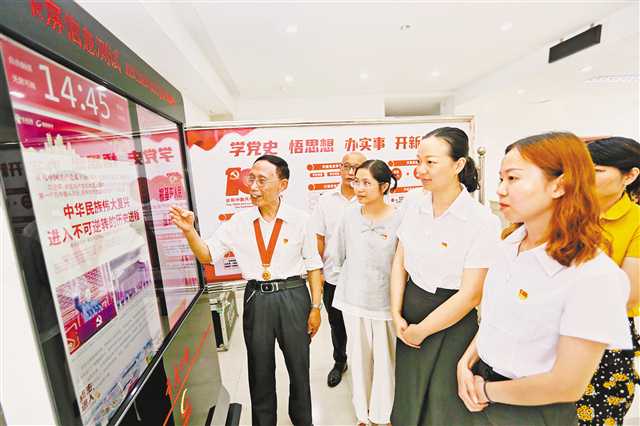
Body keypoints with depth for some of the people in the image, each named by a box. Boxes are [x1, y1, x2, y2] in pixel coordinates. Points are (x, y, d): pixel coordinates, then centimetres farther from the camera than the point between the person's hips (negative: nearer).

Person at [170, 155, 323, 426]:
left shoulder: (299, 220, -9)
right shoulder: (239, 222, -3)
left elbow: (313, 266, -3)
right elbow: (207, 255, 2)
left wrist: (315, 307, -2)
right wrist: (189, 230, -15)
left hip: (293, 297, -1)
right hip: (256, 299, 2)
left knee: (299, 367, 19)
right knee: (260, 371, 21)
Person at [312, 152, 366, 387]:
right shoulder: (326, 200, -1)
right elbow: (320, 238, 3)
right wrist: (318, 271, 3)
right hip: (332, 276, 3)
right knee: (336, 323, 22)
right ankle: (339, 361, 48)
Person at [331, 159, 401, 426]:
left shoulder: (398, 220, -14)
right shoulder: (349, 216, -5)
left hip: (385, 302, -2)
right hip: (353, 300, 3)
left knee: (384, 361, 15)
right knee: (359, 357, 18)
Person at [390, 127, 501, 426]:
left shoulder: (483, 221, -18)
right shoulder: (415, 208, -3)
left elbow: (470, 294, -17)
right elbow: (399, 264, 3)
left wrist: (421, 331, -10)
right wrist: (397, 316, -4)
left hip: (452, 323, -4)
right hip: (410, 313, 5)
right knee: (408, 400, 23)